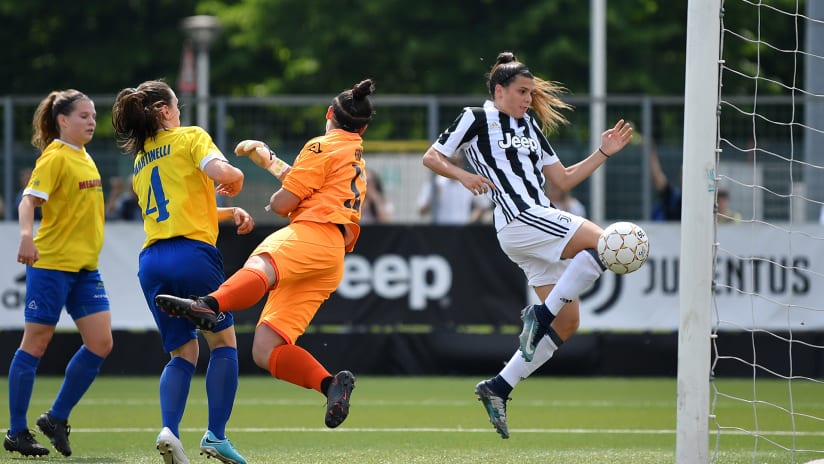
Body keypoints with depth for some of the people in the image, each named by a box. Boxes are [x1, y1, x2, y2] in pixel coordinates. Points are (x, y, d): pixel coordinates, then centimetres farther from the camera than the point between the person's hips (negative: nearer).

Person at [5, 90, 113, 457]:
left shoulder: (85, 158, 14)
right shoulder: (55, 157, -11)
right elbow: (29, 199, -24)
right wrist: (26, 235, -41)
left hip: (85, 266, 8)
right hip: (51, 262, -8)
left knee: (100, 344, 0)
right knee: (35, 344, -2)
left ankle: (56, 418, 12)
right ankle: (16, 432, 6)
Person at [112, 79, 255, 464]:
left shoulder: (140, 159, 23)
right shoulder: (189, 137, 3)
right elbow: (222, 172, -14)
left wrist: (230, 213, 20)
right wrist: (236, 181, 8)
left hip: (151, 260, 6)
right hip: (192, 254, -6)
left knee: (183, 353, 13)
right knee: (223, 341, 10)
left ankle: (169, 429, -11)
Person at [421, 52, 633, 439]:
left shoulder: (530, 126, 24)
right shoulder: (477, 119, 3)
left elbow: (563, 179, 24)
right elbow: (431, 157, 3)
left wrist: (604, 153, 15)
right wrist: (463, 175, -15)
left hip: (541, 225, 8)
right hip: (519, 219, -8)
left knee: (567, 323, 2)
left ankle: (499, 388, 4)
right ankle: (540, 314, -20)